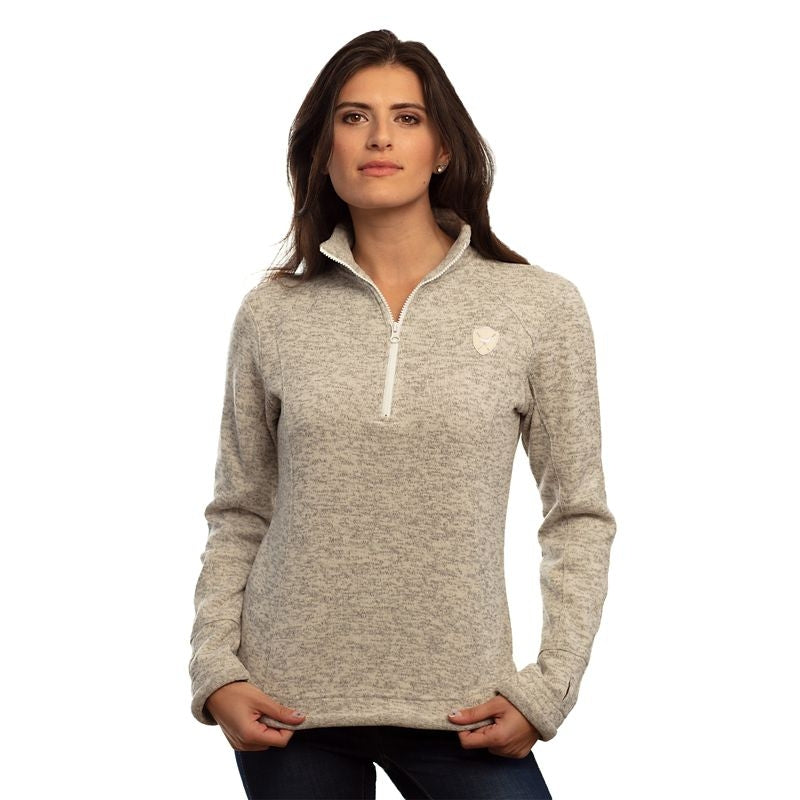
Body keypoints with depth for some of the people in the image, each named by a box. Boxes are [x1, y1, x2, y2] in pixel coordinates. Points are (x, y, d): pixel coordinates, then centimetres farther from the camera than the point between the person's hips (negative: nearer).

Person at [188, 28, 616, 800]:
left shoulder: (540, 306, -2)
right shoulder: (271, 313, 2)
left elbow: (579, 516, 2)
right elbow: (238, 516, 8)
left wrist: (547, 687, -6)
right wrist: (215, 672, -3)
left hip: (457, 709, -1)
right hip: (288, 706, 1)